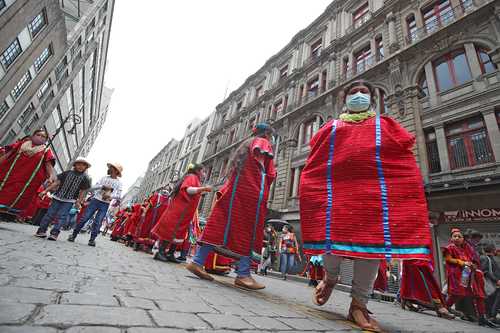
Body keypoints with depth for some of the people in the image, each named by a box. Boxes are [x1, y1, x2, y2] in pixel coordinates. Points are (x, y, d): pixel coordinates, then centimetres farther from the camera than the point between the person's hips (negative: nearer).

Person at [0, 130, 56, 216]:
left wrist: (52, 175, -25)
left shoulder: (46, 150, 3)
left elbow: (49, 164, -8)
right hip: (8, 174, 3)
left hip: (26, 180, -2)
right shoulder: (22, 143, 13)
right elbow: (7, 154, 13)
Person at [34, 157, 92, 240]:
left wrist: (79, 202, -2)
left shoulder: (85, 178, 1)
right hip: (58, 197, 2)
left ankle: (54, 233, -6)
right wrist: (46, 190, 2)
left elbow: (82, 191, 3)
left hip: (69, 201, -2)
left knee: (61, 216, -7)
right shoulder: (67, 173, 4)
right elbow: (56, 183, 6)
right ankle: (42, 231, 14)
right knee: (50, 214, 4)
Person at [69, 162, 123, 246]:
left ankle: (92, 239, 5)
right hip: (95, 200, 2)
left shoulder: (119, 183, 0)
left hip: (105, 205, -2)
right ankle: (73, 235, 13)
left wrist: (110, 196, -23)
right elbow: (93, 187, 3)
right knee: (84, 218, 0)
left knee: (97, 222, -5)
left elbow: (119, 196, -5)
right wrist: (103, 186, -15)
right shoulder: (104, 178, 8)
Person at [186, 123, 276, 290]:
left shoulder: (244, 145, 27)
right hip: (252, 194, -7)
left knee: (220, 226, 4)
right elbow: (270, 174, -2)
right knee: (248, 231, -4)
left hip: (233, 190, 7)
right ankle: (243, 274, -4)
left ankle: (197, 261, 3)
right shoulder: (264, 143, 5)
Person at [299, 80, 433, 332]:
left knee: (372, 240, -4)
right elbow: (314, 163, 16)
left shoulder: (385, 125, 23)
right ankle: (330, 277, 25)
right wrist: (309, 190, 3)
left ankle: (359, 304, 8)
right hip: (335, 188, 0)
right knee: (332, 234, -5)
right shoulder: (330, 127, 23)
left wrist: (406, 197, 1)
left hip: (375, 190, 1)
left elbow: (404, 162, 14)